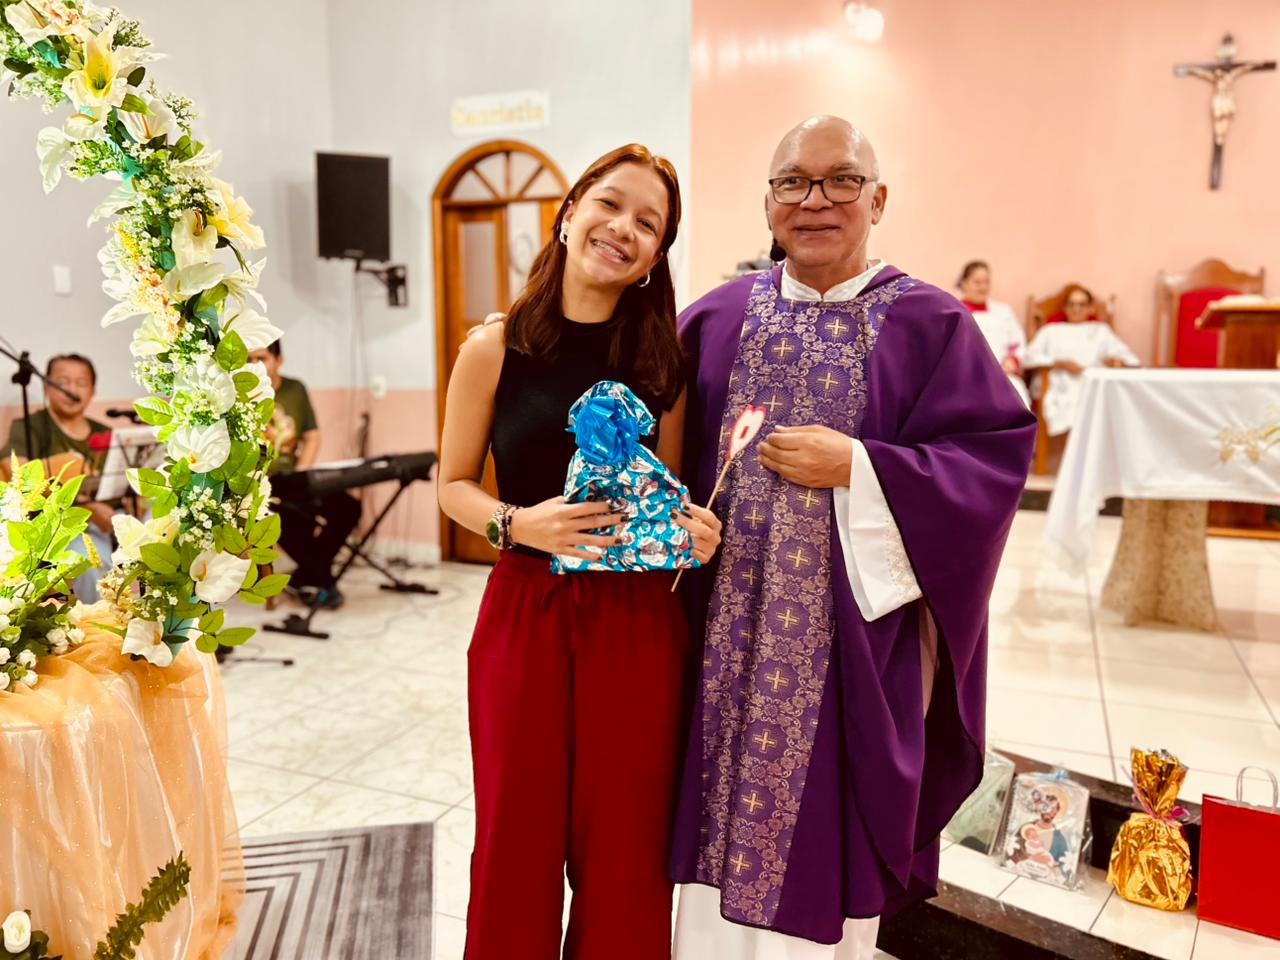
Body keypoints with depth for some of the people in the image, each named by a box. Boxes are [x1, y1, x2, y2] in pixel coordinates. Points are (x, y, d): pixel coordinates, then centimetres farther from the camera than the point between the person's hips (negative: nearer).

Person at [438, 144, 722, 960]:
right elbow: (455, 485, 4)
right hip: (524, 613, -1)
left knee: (625, 845, 12)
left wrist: (692, 530, -13)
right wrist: (520, 523, -15)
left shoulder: (664, 358, 1)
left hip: (638, 621, 1)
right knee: (519, 839, 13)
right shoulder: (494, 350, -3)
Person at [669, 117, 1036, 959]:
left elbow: (997, 458, -8)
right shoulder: (717, 318, 7)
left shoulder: (930, 325, -2)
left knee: (822, 851, 9)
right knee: (722, 823, 13)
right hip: (728, 629, 3)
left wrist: (857, 468, -17)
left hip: (851, 639, -2)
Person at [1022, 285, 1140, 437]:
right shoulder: (1051, 331, 26)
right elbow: (1029, 358, 8)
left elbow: (1128, 357, 21)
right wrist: (1060, 364, -6)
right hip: (1064, 390, -2)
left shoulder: (1101, 330, 33)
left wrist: (1117, 360, -4)